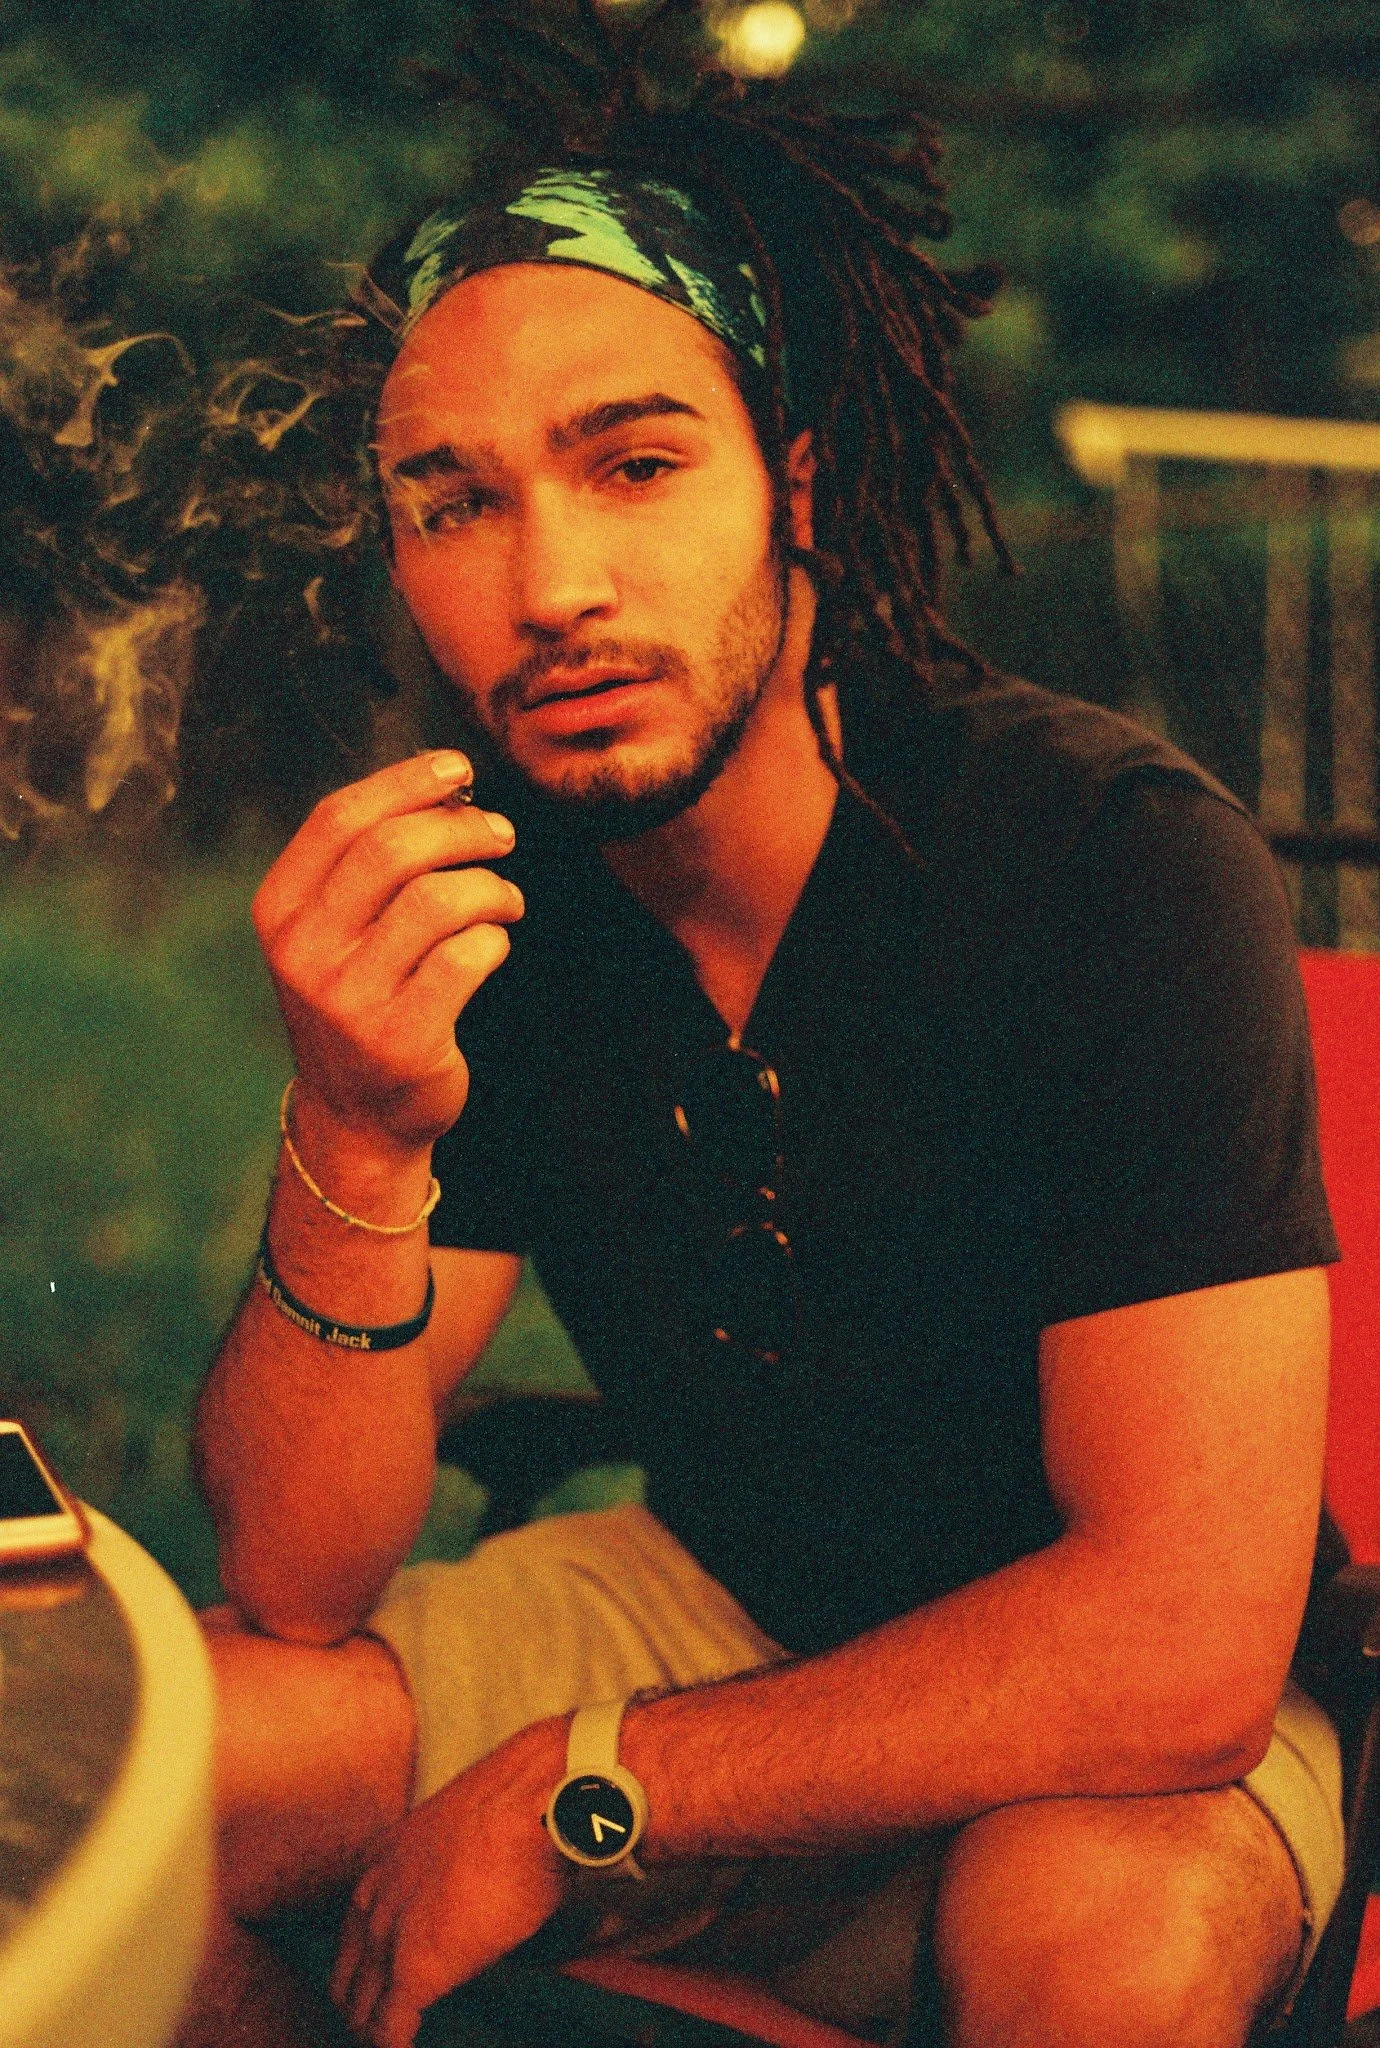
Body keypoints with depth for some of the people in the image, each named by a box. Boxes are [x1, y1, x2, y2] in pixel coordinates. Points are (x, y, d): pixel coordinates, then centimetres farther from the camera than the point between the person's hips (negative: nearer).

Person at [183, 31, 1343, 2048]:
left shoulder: (1119, 860, -26)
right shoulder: (464, 891, -11)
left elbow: (1180, 1647, -30)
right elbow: (300, 1581, -12)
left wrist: (575, 1794, -24)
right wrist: (358, 1145, -31)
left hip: (1108, 1725, -4)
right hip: (717, 1603, 4)